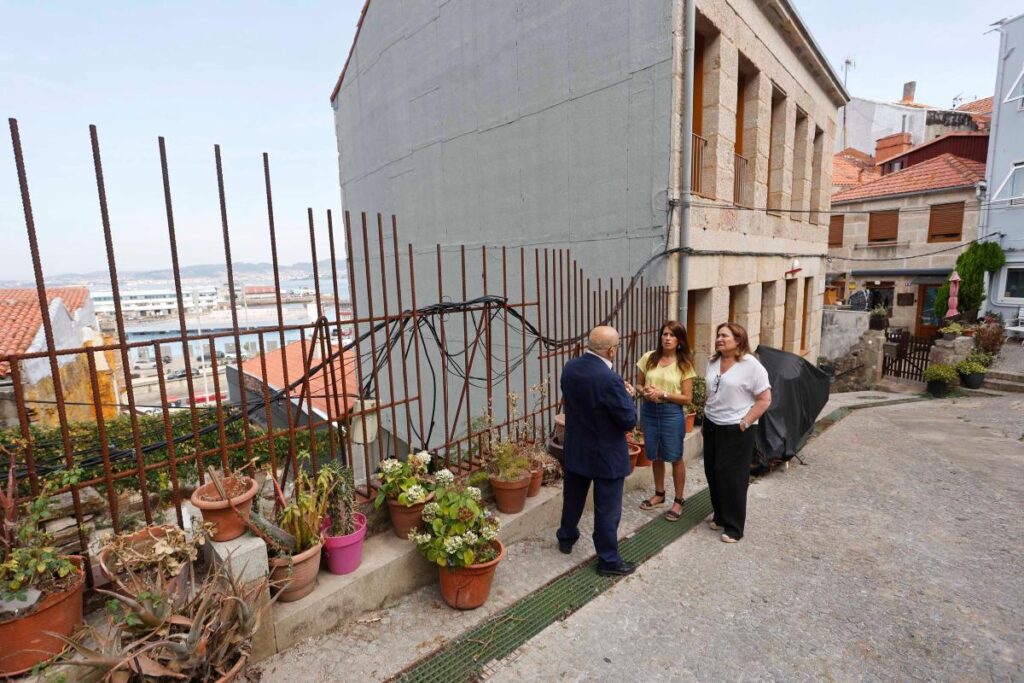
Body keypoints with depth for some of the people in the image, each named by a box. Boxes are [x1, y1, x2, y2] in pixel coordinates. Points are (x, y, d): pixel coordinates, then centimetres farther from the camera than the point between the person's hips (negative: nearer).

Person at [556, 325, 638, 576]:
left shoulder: (569, 367, -6)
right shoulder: (610, 380, -28)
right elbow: (629, 421, -21)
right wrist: (627, 395, -3)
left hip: (575, 449, 7)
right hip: (606, 454, -7)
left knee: (572, 497, 24)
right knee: (607, 509, 10)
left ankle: (566, 538, 44)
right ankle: (608, 560, 25)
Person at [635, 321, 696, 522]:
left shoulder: (684, 364, -7)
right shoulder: (648, 358, -1)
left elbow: (687, 398, -7)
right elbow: (638, 384, 8)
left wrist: (663, 394, -20)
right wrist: (644, 391, -15)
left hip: (672, 413, -3)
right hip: (649, 411, 3)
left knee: (675, 458, 7)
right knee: (655, 456, 16)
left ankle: (678, 500, 25)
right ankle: (659, 494, 35)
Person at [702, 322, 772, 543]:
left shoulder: (750, 365, -14)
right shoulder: (713, 362, 7)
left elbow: (764, 399, -13)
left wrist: (744, 423, -15)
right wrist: (706, 419, 12)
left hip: (736, 430, -6)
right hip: (712, 426, 7)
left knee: (732, 477, 2)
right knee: (713, 473, 14)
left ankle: (734, 526, 17)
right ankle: (720, 516, 32)